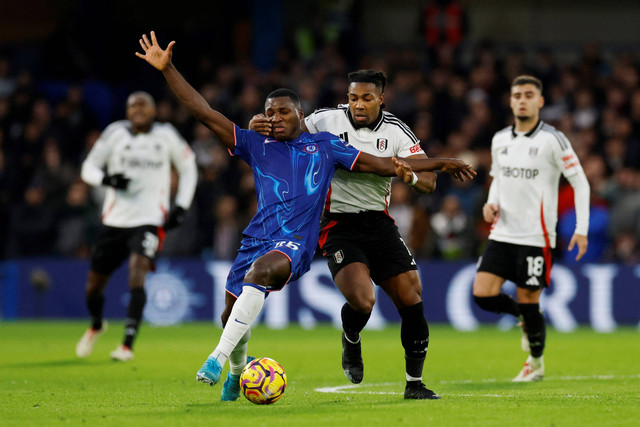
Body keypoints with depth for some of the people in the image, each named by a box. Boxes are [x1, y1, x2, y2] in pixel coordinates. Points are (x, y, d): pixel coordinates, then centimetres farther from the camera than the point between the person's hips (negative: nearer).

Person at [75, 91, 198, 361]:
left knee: (137, 273, -24)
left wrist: (181, 207, 3)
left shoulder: (166, 136, 2)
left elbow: (188, 169, 14)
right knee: (95, 283, 8)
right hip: (115, 219, 2)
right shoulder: (115, 133, 2)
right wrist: (107, 179, -18)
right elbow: (88, 168, 5)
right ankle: (96, 326, 41)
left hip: (150, 220, -2)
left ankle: (128, 344, -23)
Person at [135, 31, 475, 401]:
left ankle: (220, 356, -37)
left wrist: (439, 163, 25)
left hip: (297, 242, -3)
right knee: (231, 313, 2)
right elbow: (205, 113, 12)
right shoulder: (256, 146, 17)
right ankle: (237, 373, 35)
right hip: (258, 237, 4)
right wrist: (168, 69, 5)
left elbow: (380, 164, 23)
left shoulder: (324, 145, 16)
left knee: (262, 269, -35)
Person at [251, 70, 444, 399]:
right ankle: (351, 341, 14)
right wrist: (260, 125, -20)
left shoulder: (396, 131, 0)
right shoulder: (328, 120, -6)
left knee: (411, 298, -4)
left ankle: (414, 384, 13)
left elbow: (428, 181, -2)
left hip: (378, 221, 4)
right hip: (338, 223, -3)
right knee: (362, 300, -24)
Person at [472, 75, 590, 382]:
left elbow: (580, 182, -5)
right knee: (483, 295, -8)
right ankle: (524, 317, 23)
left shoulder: (552, 140, -7)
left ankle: (536, 362, 22)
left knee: (528, 301, -1)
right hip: (502, 234, 5)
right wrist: (491, 204, 2)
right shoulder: (499, 140, 9)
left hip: (535, 237, -5)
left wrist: (581, 230, -12)